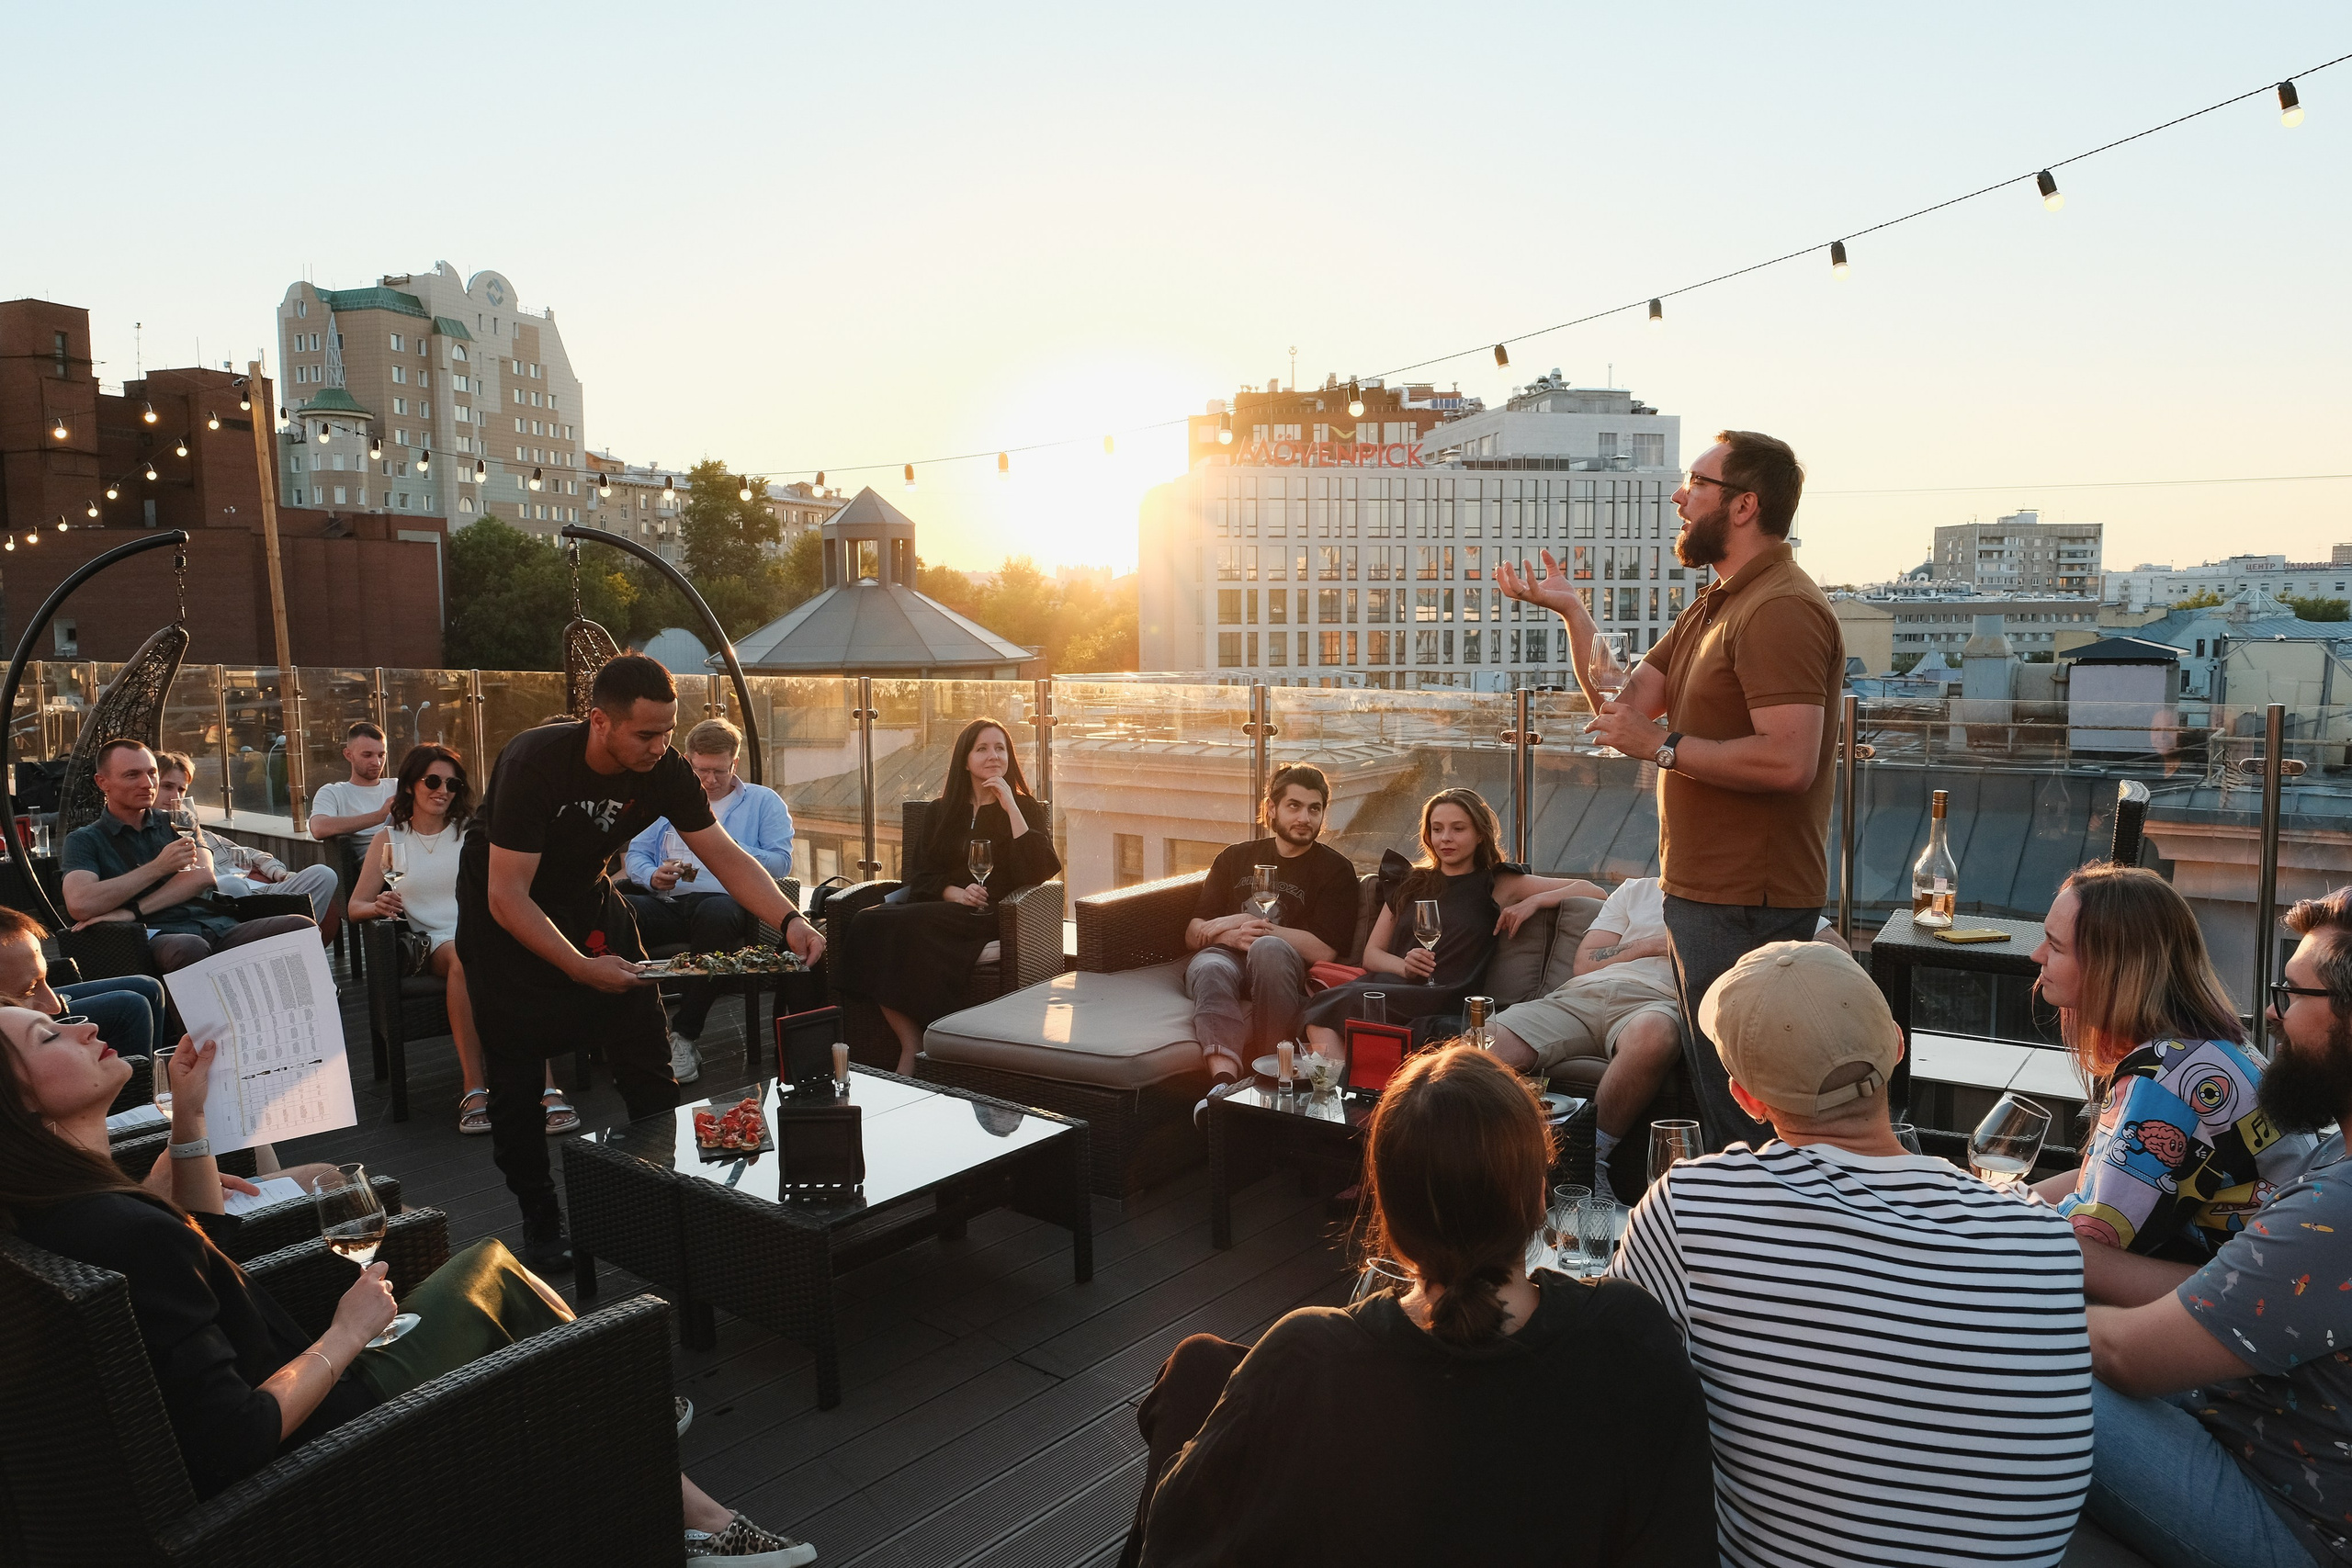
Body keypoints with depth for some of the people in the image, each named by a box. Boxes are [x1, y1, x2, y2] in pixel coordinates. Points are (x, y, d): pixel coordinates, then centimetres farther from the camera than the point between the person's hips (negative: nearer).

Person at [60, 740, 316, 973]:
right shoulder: (85, 841, 14)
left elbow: (203, 876, 4)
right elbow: (79, 905, -7)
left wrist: (133, 911, -8)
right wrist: (159, 867, -2)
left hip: (219, 926, 4)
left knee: (301, 926, -26)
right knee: (190, 948, -42)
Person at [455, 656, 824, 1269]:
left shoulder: (664, 770, -19)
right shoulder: (534, 764, -33)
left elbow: (726, 856, -16)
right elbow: (507, 897, -32)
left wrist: (790, 921, -31)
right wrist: (582, 967, -39)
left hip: (585, 896, 4)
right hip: (504, 912, -4)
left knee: (645, 1051, 0)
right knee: (517, 1075, -2)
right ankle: (539, 1219, 15)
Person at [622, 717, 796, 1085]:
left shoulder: (763, 802, 19)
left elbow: (781, 862, 5)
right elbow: (635, 854, 22)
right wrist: (653, 875, 0)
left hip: (724, 899, -3)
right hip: (667, 902, 3)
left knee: (716, 913, -42)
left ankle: (684, 1034, -30)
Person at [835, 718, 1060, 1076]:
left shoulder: (1025, 808, 10)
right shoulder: (943, 811, 21)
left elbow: (1039, 871, -7)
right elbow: (919, 874, 14)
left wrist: (1011, 808, -10)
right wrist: (953, 892, -8)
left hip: (990, 916, -4)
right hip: (941, 906, 4)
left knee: (909, 926, -33)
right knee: (868, 921, -27)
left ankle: (917, 1046, -26)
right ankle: (909, 1042, -28)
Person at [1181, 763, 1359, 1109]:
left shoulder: (1335, 869, 10)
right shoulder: (1235, 858, 20)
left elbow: (1324, 950, -4)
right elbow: (1193, 934, 14)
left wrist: (1249, 924, -4)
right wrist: (1232, 935, -10)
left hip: (1283, 975, -2)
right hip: (1227, 960, 2)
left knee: (1269, 948, -37)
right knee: (1210, 968, -34)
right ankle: (1224, 1080, -52)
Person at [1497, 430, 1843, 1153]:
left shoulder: (1780, 610, -18)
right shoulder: (1712, 608, 16)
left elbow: (1787, 760, -28)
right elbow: (1627, 704, 13)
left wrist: (1661, 746, -19)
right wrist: (1571, 610, 6)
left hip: (1748, 904, -11)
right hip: (1703, 895, 11)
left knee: (1741, 1107, -3)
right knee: (1713, 1094, 22)